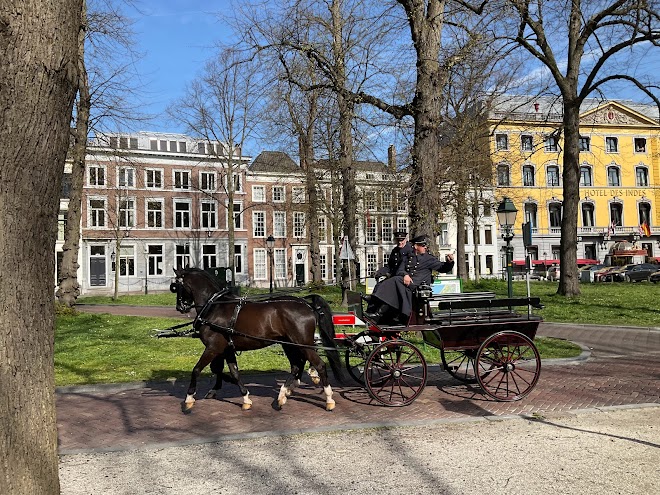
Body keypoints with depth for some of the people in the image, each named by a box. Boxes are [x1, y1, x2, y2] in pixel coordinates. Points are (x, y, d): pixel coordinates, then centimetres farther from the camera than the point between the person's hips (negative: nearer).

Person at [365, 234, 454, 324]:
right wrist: (405, 275, -11)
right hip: (407, 280, 3)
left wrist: (449, 262, -8)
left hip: (419, 284, -3)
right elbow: (399, 271, 12)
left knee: (396, 280, -29)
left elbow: (443, 268, 14)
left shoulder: (429, 258, 19)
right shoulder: (408, 258, 26)